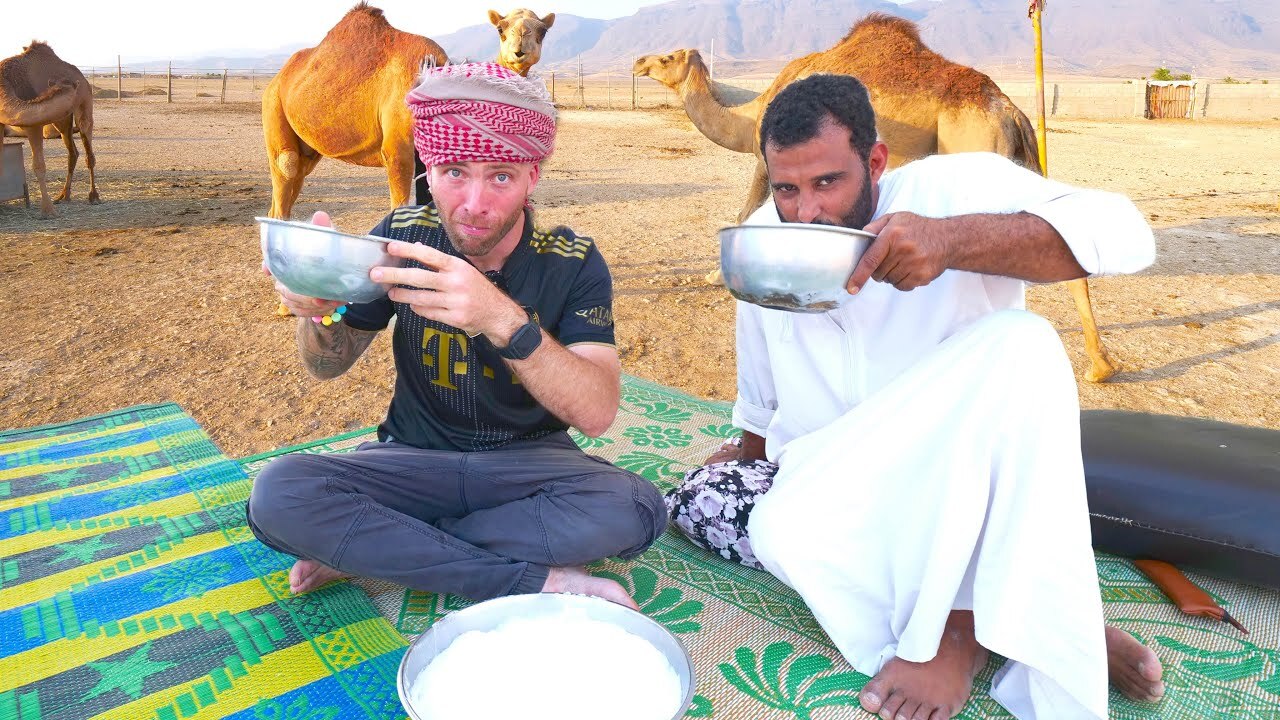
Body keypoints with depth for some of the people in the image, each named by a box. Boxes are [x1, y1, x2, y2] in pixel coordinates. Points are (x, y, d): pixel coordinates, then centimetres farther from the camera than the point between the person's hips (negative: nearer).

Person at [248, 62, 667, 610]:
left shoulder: (573, 263, -13)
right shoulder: (402, 235, -7)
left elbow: (597, 413, -25)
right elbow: (330, 366, 3)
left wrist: (504, 320, -41)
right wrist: (319, 312, -22)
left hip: (530, 459, -1)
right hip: (415, 458, 2)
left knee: (633, 509, -31)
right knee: (279, 493, -25)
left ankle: (369, 550, -16)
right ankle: (538, 580, -19)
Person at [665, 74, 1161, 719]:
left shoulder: (952, 189, -13)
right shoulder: (765, 234, 0)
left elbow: (1122, 232, -28)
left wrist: (953, 240, -43)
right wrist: (751, 447, 28)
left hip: (957, 477, -3)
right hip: (820, 482, 4)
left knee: (1020, 344, -32)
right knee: (694, 498, -26)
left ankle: (962, 624, -25)